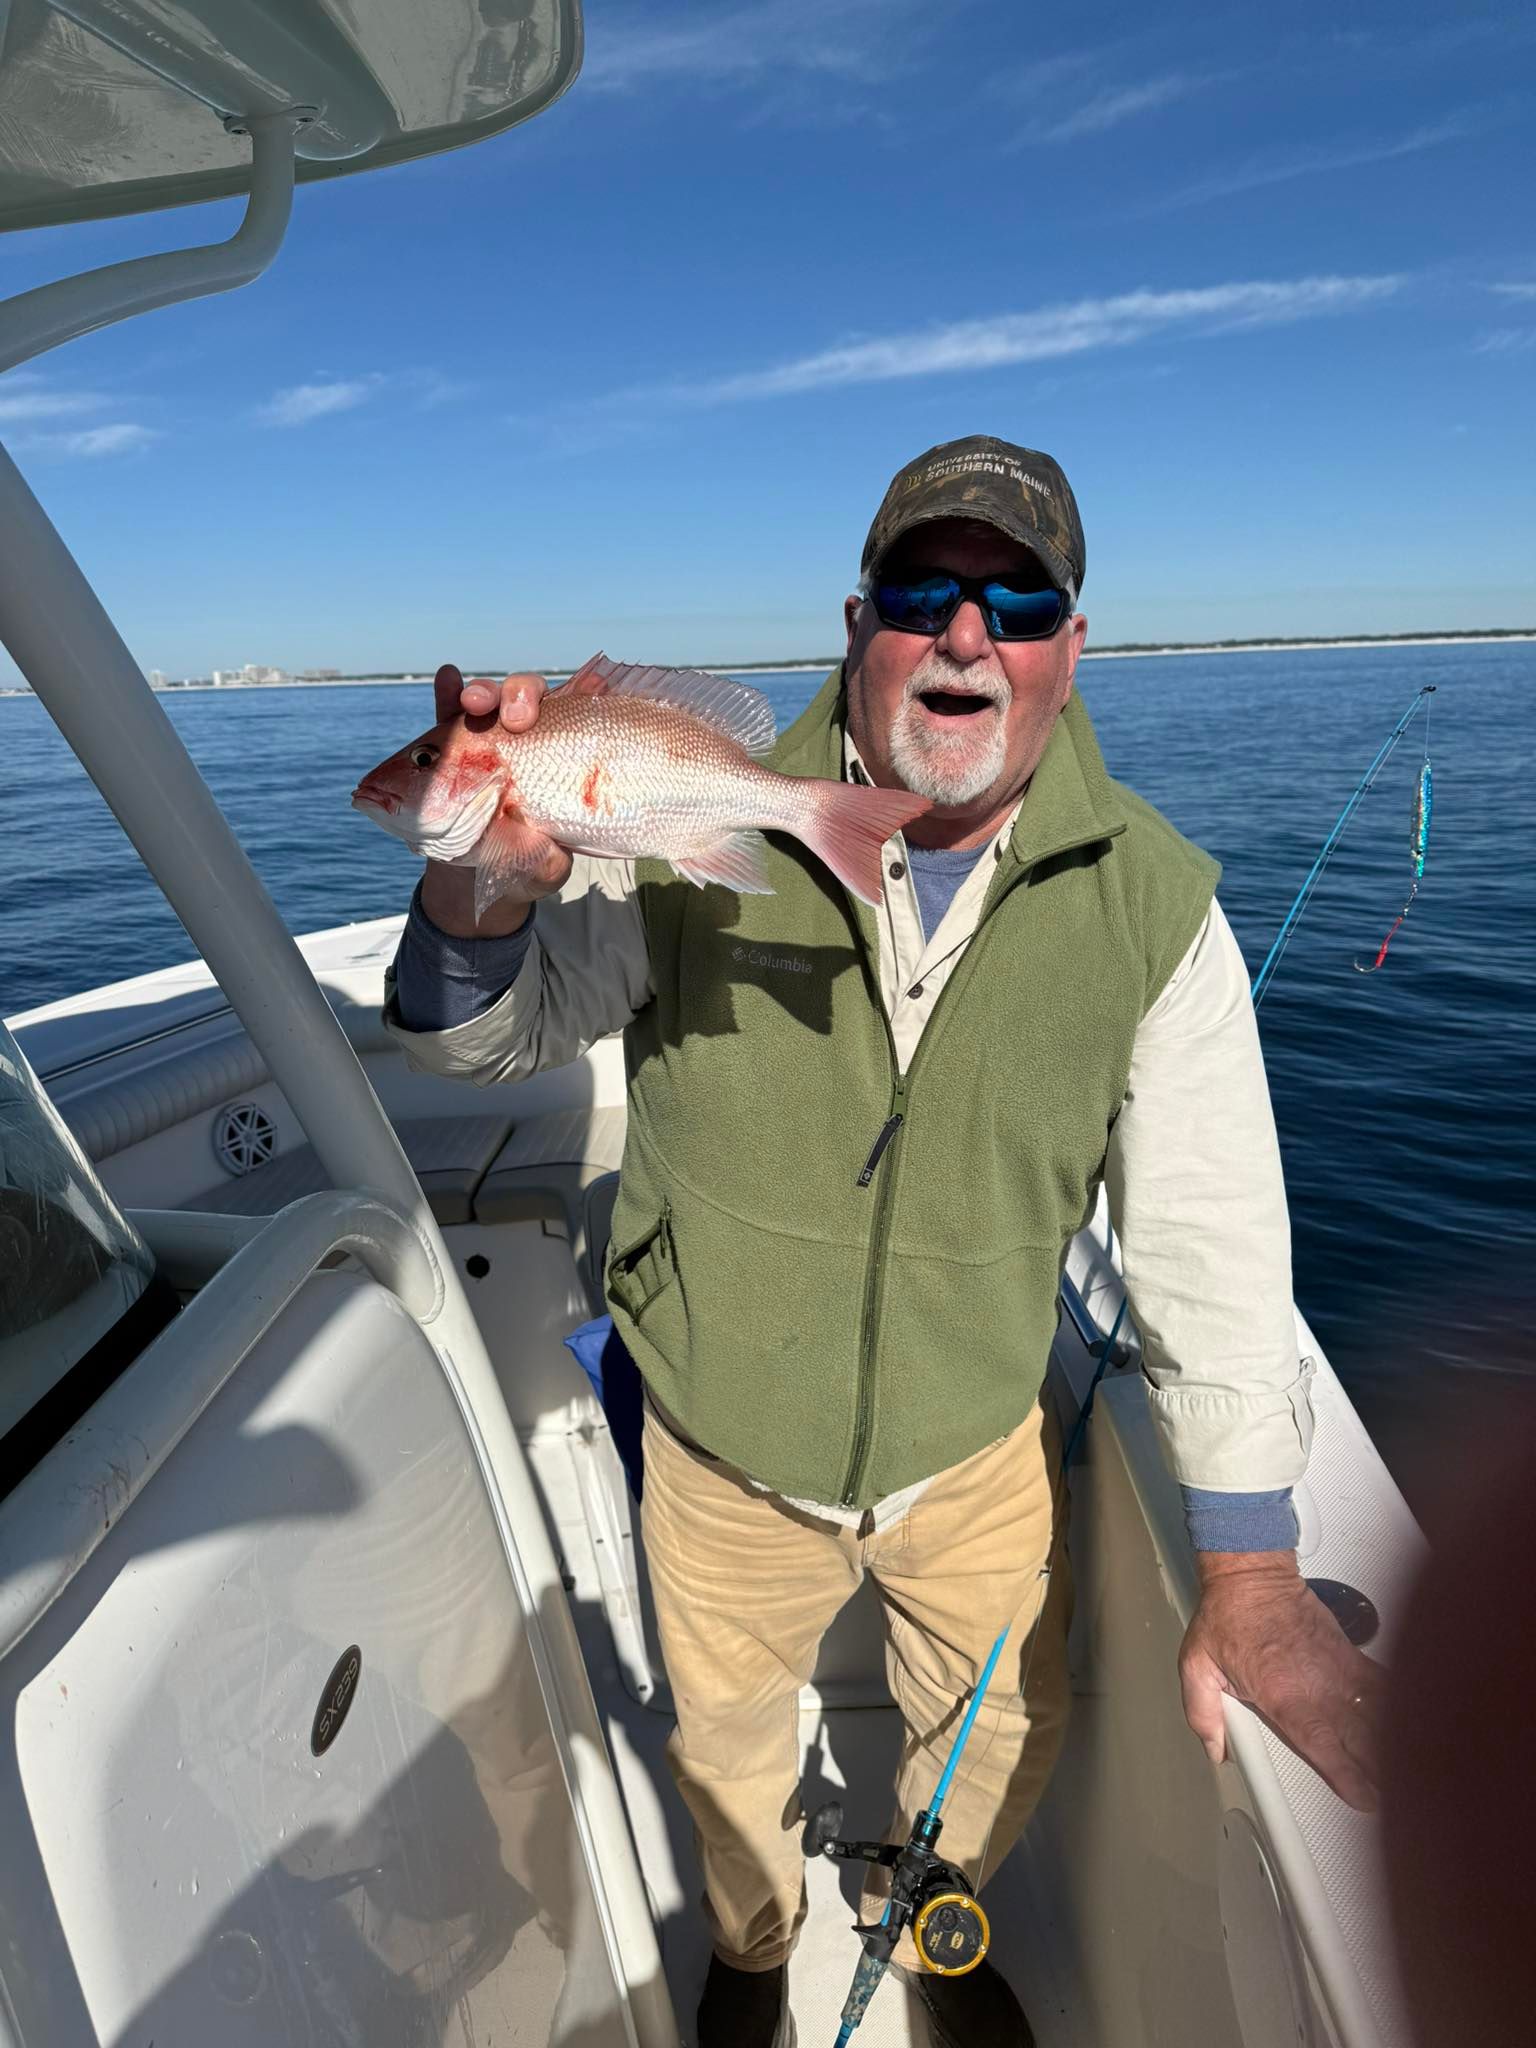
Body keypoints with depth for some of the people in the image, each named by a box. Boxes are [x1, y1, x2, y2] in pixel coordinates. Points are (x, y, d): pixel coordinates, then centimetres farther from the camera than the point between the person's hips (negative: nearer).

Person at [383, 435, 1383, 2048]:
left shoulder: (1155, 905, -16)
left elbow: (1208, 1240, -12)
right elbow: (498, 1036, -13)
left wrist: (1250, 1578, -11)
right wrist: (481, 903, -38)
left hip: (980, 1446, 2)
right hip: (723, 1450, 0)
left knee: (1007, 1729, 27)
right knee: (726, 1741, 26)